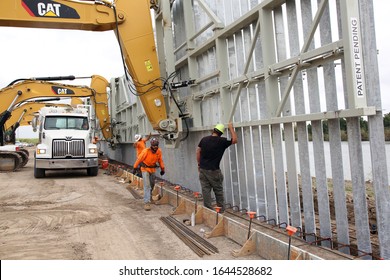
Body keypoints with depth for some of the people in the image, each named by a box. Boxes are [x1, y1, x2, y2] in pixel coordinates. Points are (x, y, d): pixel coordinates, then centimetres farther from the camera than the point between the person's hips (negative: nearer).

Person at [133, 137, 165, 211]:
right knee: (147, 185, -15)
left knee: (152, 184, 21)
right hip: (145, 169, -5)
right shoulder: (146, 151, -26)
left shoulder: (159, 151, -12)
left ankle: (149, 196, 49)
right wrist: (135, 167, -8)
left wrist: (162, 169, 6)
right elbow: (139, 159, -15)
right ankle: (146, 202, -17)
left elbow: (160, 160, 3)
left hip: (153, 169, 5)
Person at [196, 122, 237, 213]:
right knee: (218, 191, 8)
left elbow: (198, 151, 7)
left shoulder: (204, 139, 3)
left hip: (202, 169, 4)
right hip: (214, 170, -4)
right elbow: (234, 140, 2)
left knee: (205, 190, 7)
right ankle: (221, 210, 15)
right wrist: (231, 128, 11)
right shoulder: (222, 141, -9)